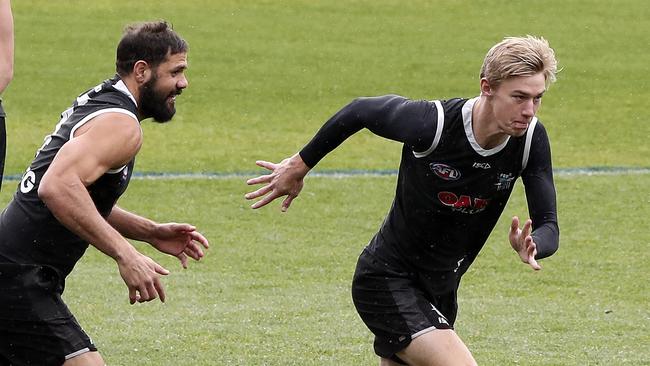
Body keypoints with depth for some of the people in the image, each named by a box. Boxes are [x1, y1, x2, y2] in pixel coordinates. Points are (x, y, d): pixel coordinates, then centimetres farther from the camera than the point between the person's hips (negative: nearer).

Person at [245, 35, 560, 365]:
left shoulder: (531, 139, -14)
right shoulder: (432, 123, -26)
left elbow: (547, 225, -11)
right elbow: (360, 111, -8)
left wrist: (530, 248, -36)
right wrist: (299, 166, 5)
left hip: (441, 289, 6)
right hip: (387, 279, -6)